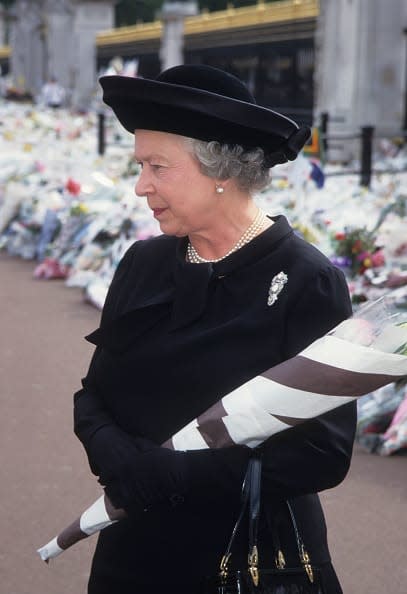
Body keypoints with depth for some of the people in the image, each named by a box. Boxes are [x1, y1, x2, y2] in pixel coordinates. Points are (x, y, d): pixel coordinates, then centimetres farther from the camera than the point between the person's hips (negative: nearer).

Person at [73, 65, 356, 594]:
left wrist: (172, 475, -23)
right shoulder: (143, 265, 0)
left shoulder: (308, 282, -15)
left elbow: (324, 454, -19)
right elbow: (94, 395, 6)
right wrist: (117, 455, -17)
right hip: (135, 550, 5)